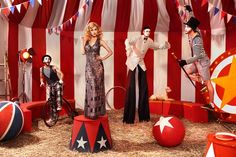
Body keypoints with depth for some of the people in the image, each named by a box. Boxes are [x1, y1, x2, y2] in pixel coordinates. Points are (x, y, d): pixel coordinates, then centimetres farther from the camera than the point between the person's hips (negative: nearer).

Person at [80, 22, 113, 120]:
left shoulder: (100, 41, 0)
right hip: (88, 66, 4)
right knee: (90, 87, 6)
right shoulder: (86, 40, 9)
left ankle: (96, 111, 4)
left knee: (96, 87, -2)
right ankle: (90, 111, 15)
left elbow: (110, 52, 2)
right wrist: (82, 41, -3)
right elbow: (83, 52, -2)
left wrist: (103, 58, -6)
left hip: (97, 66, -3)